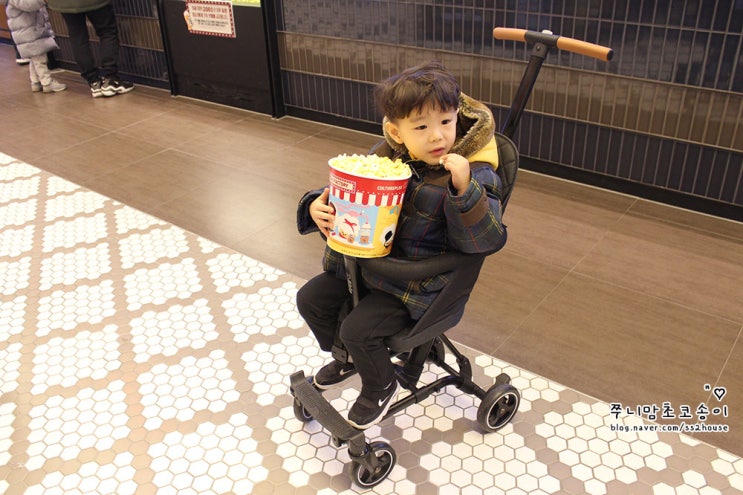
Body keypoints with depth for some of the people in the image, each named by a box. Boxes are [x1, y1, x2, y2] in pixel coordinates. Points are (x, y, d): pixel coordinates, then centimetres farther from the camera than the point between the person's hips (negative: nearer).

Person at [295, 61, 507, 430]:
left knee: (357, 329, -18)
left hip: (416, 284, -6)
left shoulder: (472, 174, -18)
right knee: (310, 299, 11)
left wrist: (464, 189, -41)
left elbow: (485, 240, -26)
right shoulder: (383, 157, -5)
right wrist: (317, 206, -15)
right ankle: (347, 359, 38)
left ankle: (380, 386, 16)